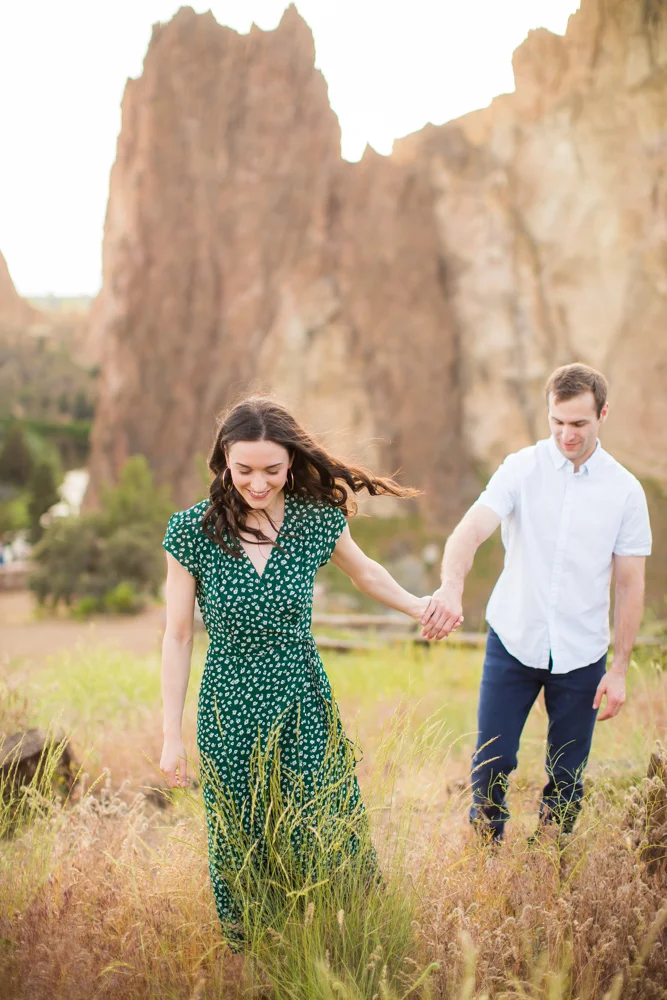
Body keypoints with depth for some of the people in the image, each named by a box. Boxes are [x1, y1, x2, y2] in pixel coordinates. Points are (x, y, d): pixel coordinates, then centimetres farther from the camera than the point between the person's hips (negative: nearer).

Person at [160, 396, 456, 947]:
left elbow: (365, 572, 16)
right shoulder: (192, 530, -12)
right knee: (240, 845, 12)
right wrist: (172, 734, -2)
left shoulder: (317, 519, -8)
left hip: (305, 705, 1)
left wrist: (419, 607, 10)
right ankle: (247, 954, 37)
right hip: (229, 714, -1)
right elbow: (178, 637, -4)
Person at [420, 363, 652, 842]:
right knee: (492, 762, 3)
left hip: (582, 655, 1)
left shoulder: (625, 490, -2)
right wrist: (451, 587, -41)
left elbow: (631, 585, 2)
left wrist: (620, 668, -1)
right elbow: (469, 532, -20)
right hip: (514, 642, 0)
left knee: (567, 777, 9)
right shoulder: (522, 469, -5)